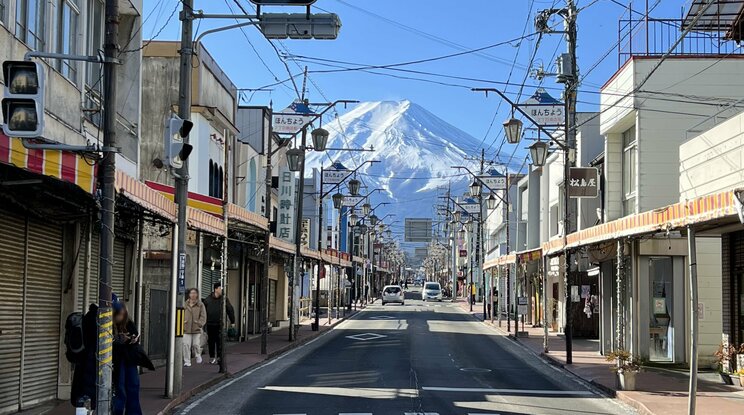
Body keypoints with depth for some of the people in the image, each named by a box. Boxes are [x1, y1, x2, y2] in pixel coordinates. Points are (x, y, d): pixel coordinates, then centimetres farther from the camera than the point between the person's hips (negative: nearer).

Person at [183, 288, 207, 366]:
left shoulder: (200, 305, 2)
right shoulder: (185, 304, 8)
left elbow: (203, 316, 0)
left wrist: (199, 324, -11)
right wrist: (183, 322, -1)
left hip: (196, 329, -2)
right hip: (186, 328, 2)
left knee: (196, 344, 2)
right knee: (186, 345, -4)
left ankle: (198, 356, 31)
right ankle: (187, 361, 3)